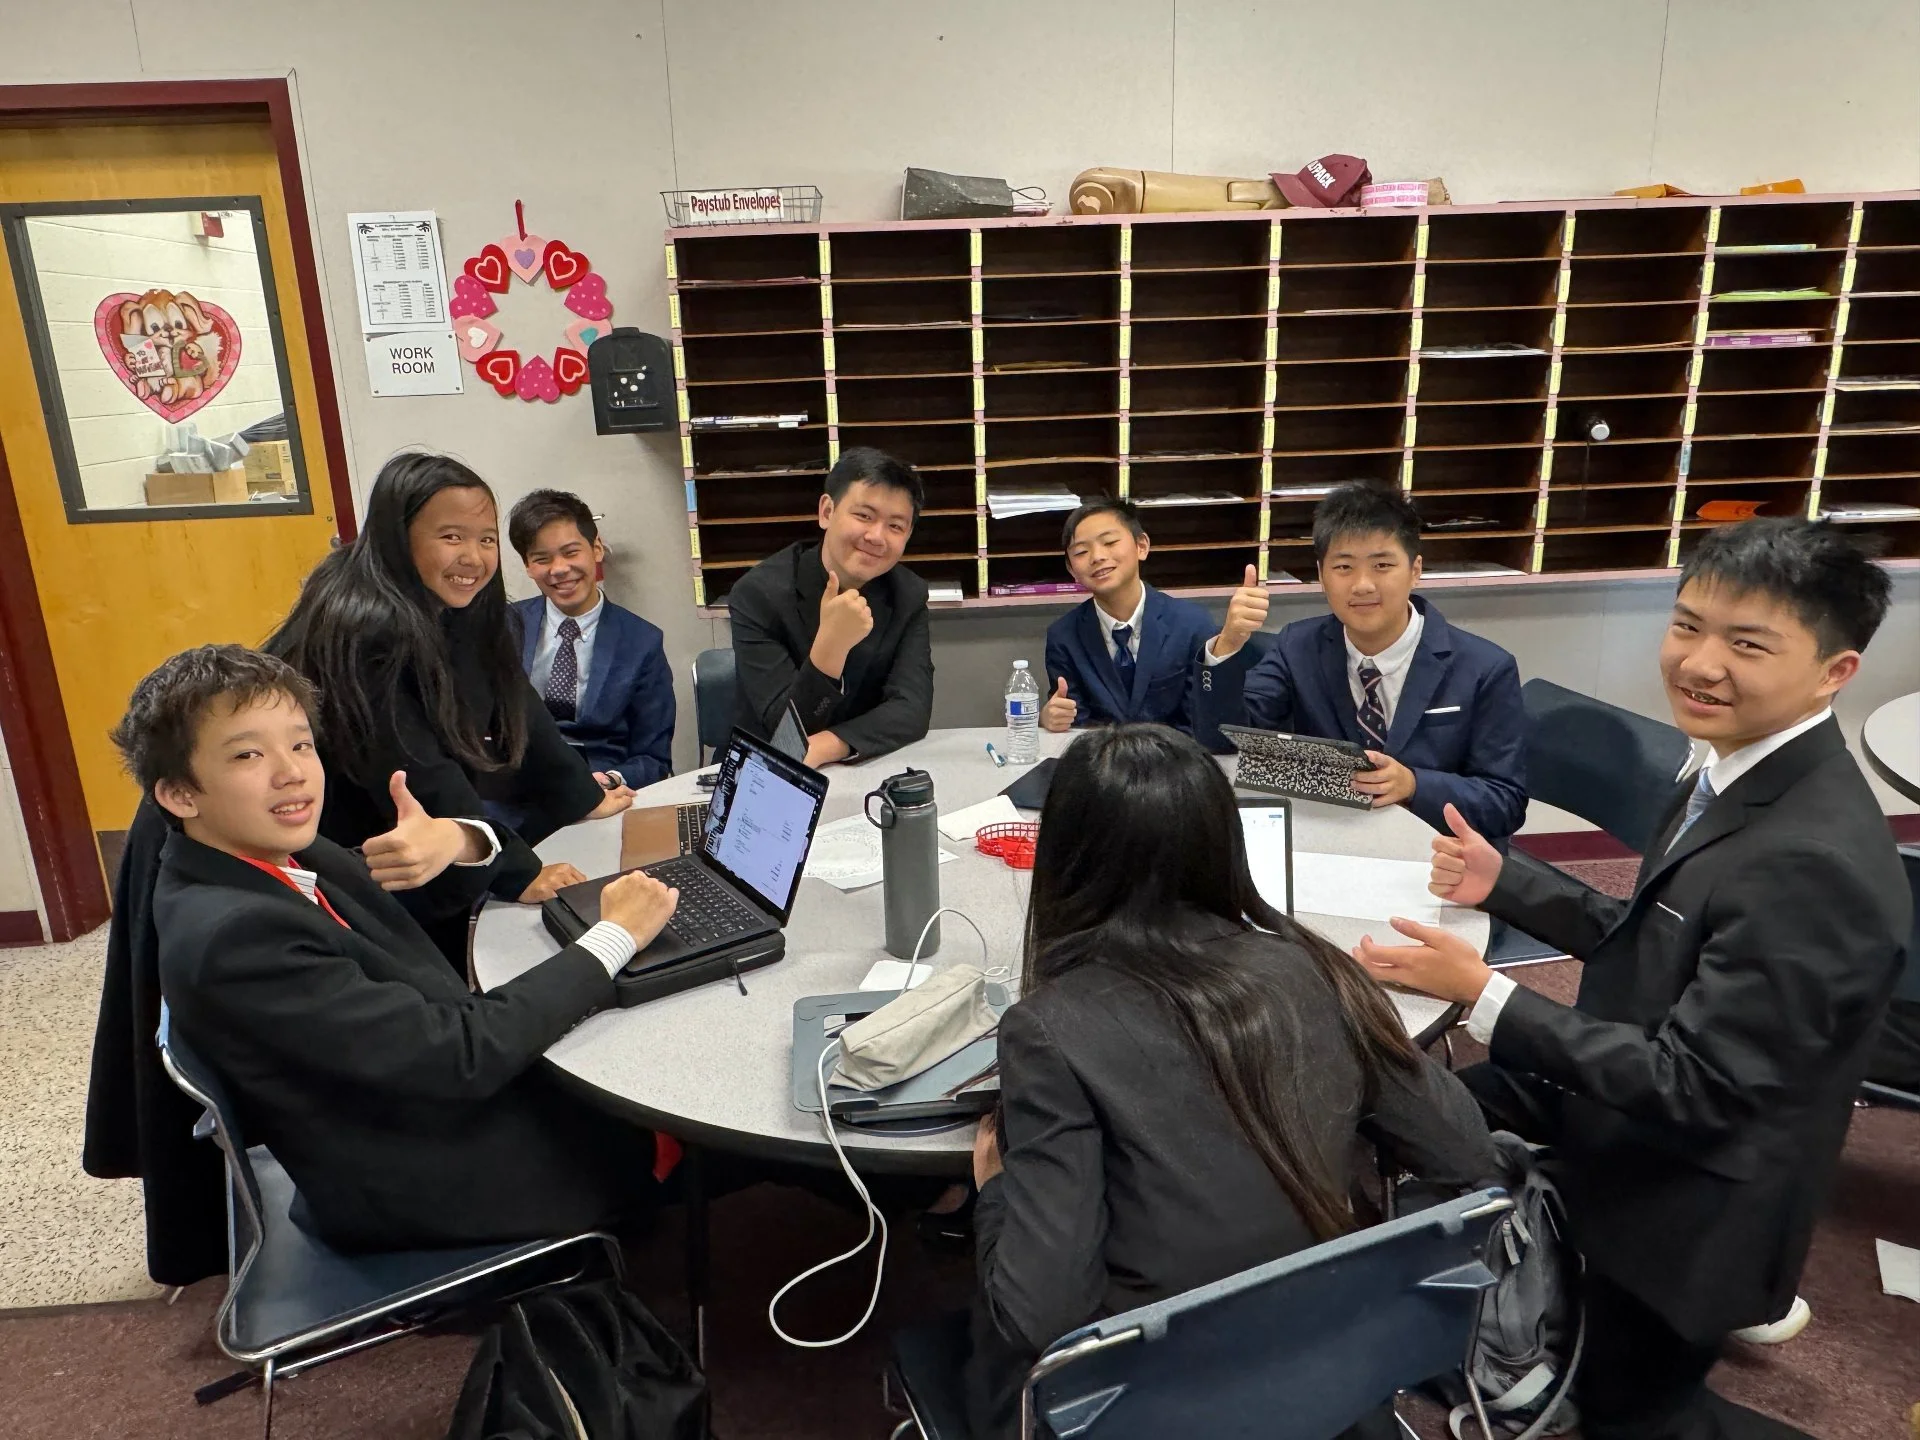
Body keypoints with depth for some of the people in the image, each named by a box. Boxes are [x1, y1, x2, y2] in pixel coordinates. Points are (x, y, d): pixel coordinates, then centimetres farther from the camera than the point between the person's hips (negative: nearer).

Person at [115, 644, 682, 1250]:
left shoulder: (280, 854, -2)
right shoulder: (232, 936, -28)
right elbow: (457, 1056, -28)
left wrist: (454, 839, -19)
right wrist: (616, 935, -20)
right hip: (416, 1191, -8)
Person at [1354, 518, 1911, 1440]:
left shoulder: (1811, 861, -32)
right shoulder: (1735, 772, -5)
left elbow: (1695, 1086, -30)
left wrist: (1480, 993, -29)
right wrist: (1503, 883, -2)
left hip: (1693, 1197, -7)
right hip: (1642, 1115, 8)